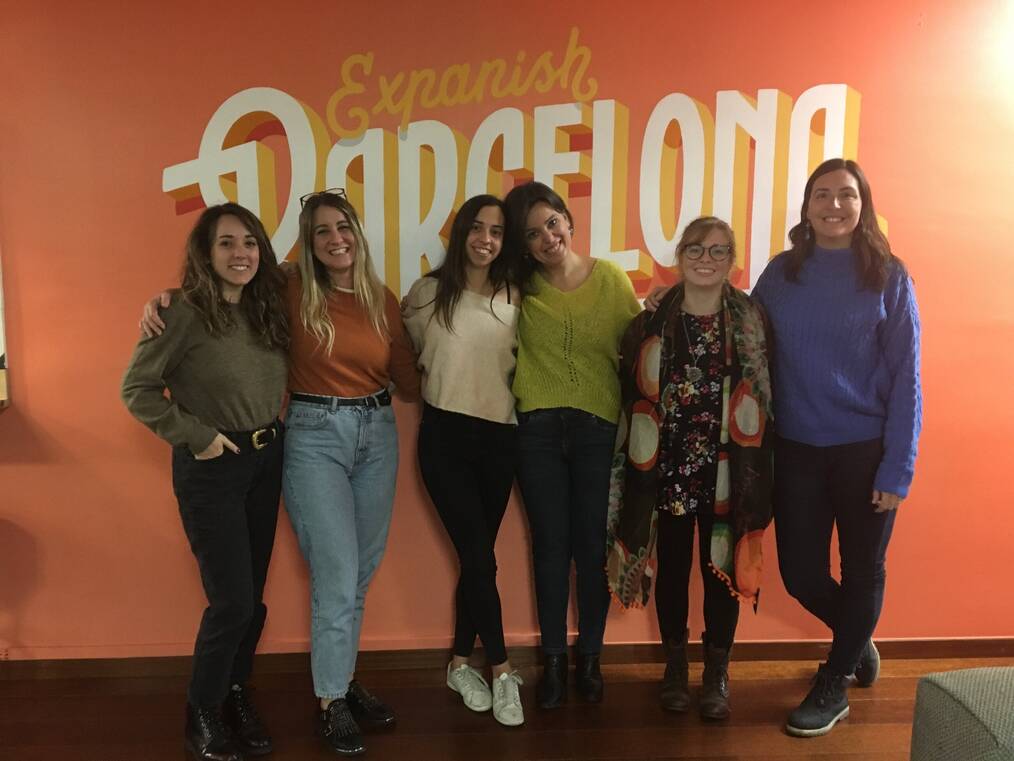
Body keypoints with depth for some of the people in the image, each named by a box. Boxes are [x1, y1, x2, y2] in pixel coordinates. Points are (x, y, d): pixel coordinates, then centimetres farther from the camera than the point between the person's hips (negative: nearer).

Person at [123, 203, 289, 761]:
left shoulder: (265, 309, 4)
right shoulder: (184, 312, -15)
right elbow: (136, 390, -12)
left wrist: (271, 433, 0)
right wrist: (197, 436, -14)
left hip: (267, 460, 6)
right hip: (210, 467, -6)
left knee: (253, 595, 14)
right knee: (232, 600, -2)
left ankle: (235, 693, 35)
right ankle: (202, 713, 22)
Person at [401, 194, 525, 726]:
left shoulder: (514, 300, 5)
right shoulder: (428, 293, -2)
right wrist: (439, 376, 2)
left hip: (500, 437, 3)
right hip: (445, 435, -3)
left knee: (476, 557, 10)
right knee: (480, 557, -4)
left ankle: (461, 662, 28)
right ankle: (501, 670, 11)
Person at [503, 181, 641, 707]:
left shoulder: (611, 279, -1)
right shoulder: (521, 288, 2)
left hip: (599, 426, -1)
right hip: (538, 427, 1)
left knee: (592, 545, 6)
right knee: (550, 544, 8)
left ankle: (590, 658, 26)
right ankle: (553, 660, 24)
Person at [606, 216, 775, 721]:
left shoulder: (752, 323, -1)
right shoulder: (652, 323, -1)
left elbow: (768, 396, -1)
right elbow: (632, 396, 0)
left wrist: (757, 467, -6)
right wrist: (634, 465, -2)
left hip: (726, 470, 0)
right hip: (668, 468, 0)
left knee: (721, 568, 9)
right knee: (672, 568, 12)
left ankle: (717, 675, 28)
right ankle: (675, 666, 32)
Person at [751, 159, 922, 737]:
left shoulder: (889, 276, -5)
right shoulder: (781, 273, 2)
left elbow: (905, 378, -6)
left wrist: (897, 469, -10)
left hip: (866, 450, -2)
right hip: (796, 449, 2)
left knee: (862, 570, 11)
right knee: (800, 573, 9)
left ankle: (834, 686, 34)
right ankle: (857, 641, 41)